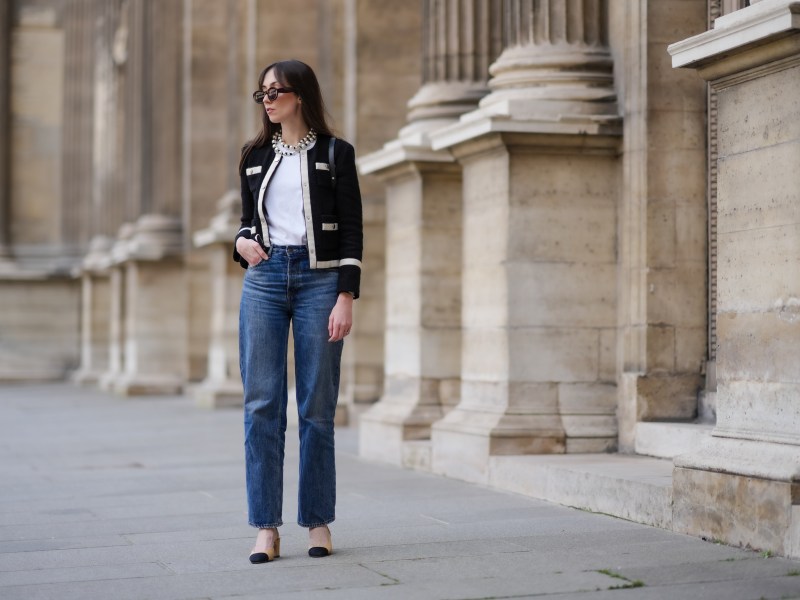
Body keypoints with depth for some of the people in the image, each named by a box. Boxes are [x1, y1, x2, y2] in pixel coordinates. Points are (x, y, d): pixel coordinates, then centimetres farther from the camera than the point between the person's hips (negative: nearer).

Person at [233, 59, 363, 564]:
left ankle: (319, 522, 9)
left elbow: (352, 231, -1)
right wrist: (242, 242, -2)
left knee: (317, 406, 0)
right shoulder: (255, 157, 14)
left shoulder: (335, 153, 3)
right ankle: (266, 527, -1)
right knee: (262, 403, -4)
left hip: (320, 278, -3)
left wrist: (346, 296, -10)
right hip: (264, 279, 3)